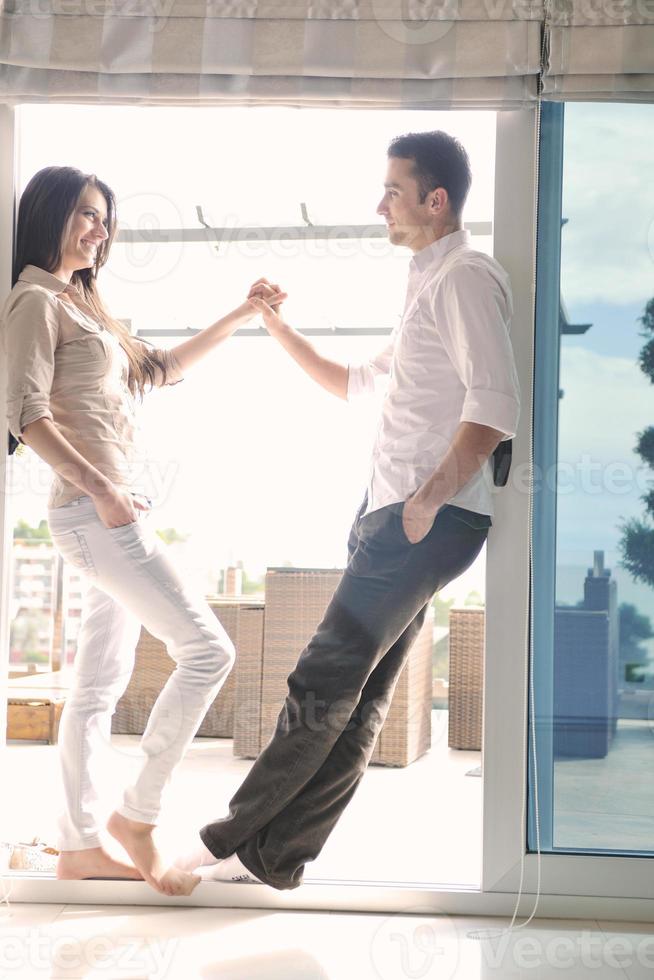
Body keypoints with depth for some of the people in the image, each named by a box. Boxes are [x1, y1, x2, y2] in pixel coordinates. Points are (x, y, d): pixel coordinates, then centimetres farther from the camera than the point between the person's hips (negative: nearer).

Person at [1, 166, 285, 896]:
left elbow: (159, 371, 29)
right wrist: (100, 488, -23)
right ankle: (137, 812, -2)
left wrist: (239, 318, 25)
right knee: (207, 650, -11)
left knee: (100, 685, 10)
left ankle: (79, 845, 16)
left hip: (120, 512, 9)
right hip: (92, 511, -9)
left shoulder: (81, 304, 21)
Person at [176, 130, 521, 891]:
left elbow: (495, 405, -21)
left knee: (323, 685, -5)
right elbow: (360, 385, 33)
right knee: (359, 698, 9)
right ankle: (275, 856, 13)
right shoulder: (431, 285, 24)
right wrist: (282, 334, 25)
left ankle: (233, 839, 3)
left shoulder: (466, 278, -8)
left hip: (430, 520, -10)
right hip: (394, 515, 10)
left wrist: (430, 497, -20)